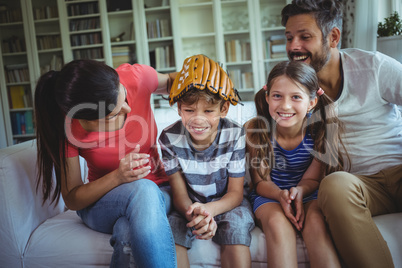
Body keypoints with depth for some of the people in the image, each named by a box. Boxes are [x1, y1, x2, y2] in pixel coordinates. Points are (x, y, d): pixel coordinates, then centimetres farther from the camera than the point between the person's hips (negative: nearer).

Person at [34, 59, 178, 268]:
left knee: (128, 233, -37)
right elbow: (71, 200, -12)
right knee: (143, 190, -37)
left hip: (157, 192, 0)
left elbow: (170, 82, 5)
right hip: (99, 202, 0)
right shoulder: (67, 127, -20)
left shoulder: (136, 77, -19)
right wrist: (117, 177, -30)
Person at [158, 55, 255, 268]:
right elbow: (180, 194, -12)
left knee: (236, 225, -31)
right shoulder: (170, 138, -16)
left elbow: (235, 193, -13)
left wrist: (209, 209, -36)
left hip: (226, 203, 0)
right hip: (190, 205, 1)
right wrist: (194, 214, -37)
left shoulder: (234, 135, -17)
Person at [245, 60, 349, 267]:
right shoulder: (254, 130, -16)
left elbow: (312, 179, -6)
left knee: (315, 221, -32)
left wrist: (299, 191, -30)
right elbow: (261, 182, -8)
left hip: (307, 194, 1)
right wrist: (281, 195, -31)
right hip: (269, 195, 0)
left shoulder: (323, 130, -15)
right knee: (277, 222, -33)